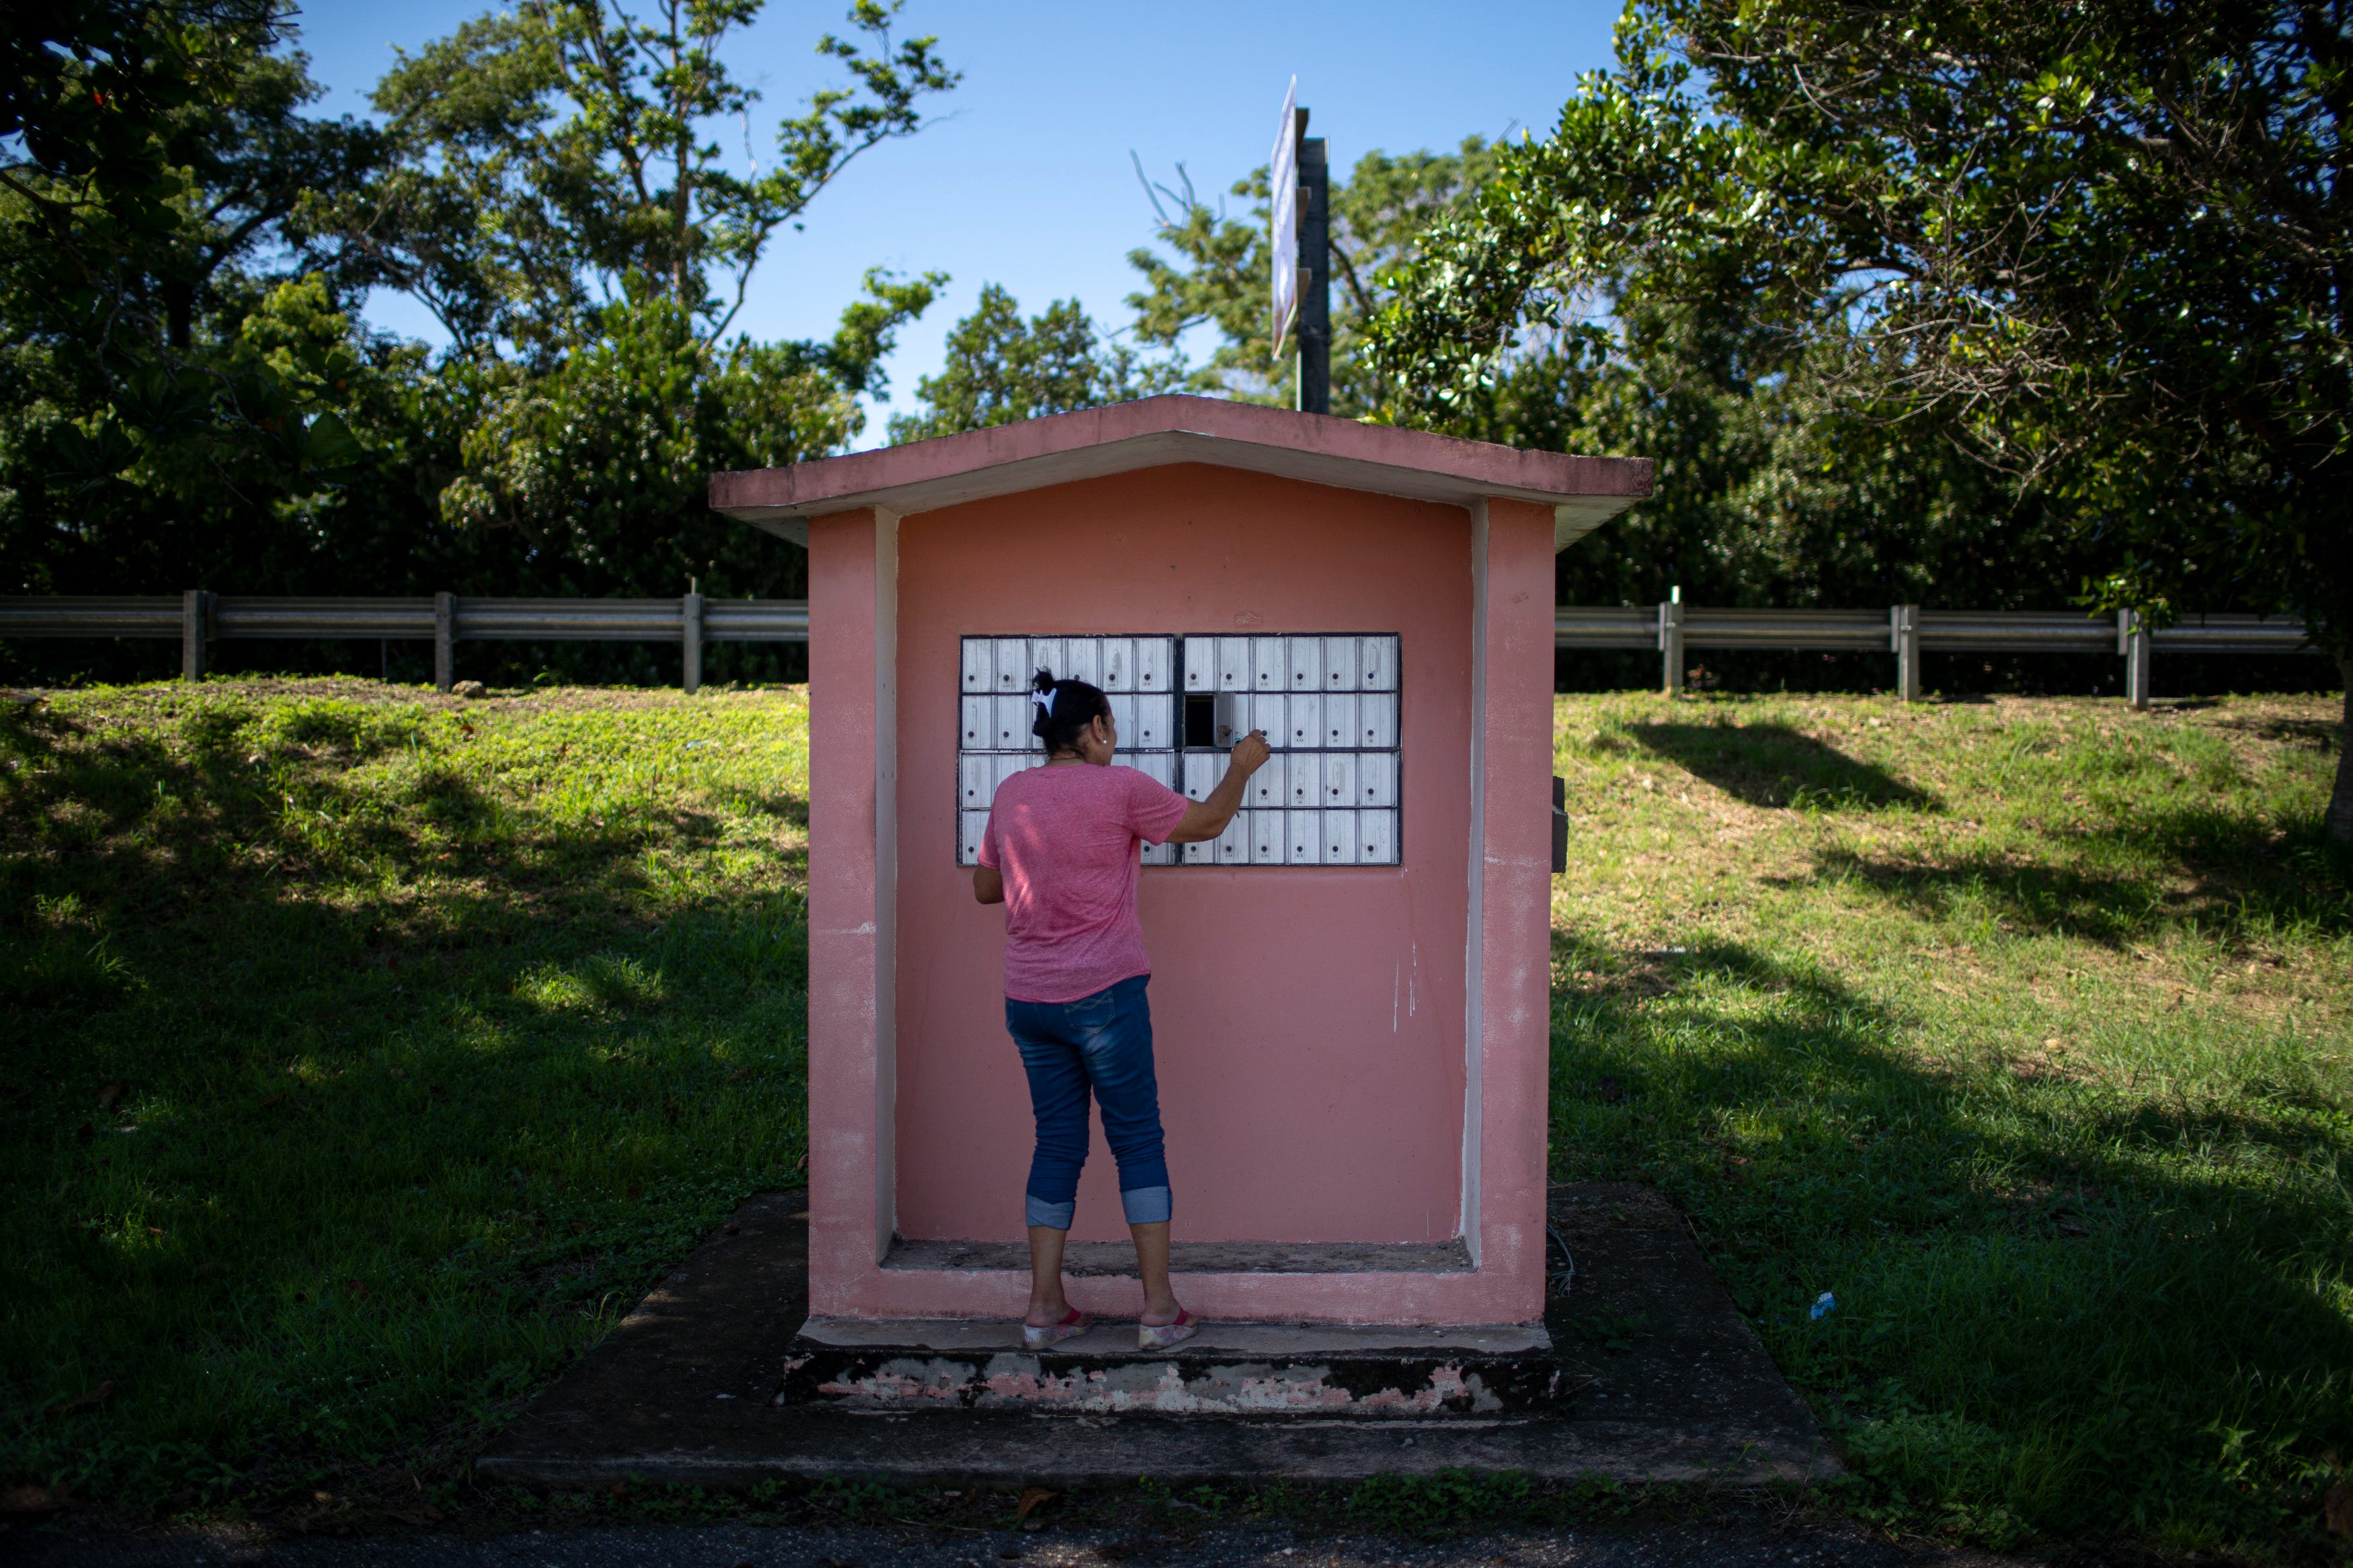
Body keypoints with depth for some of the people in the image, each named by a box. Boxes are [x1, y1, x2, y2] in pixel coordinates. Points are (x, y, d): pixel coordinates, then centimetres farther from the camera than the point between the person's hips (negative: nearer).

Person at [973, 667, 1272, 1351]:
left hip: (1028, 1001, 5)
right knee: (1138, 1140, 4)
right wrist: (1241, 767, 19)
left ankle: (1044, 1307, 13)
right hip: (1104, 994, -5)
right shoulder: (1119, 788, -9)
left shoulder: (1011, 793, 7)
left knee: (1057, 1142, 12)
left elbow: (984, 887, 17)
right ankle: (1159, 1308, 7)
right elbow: (1208, 822, 3)